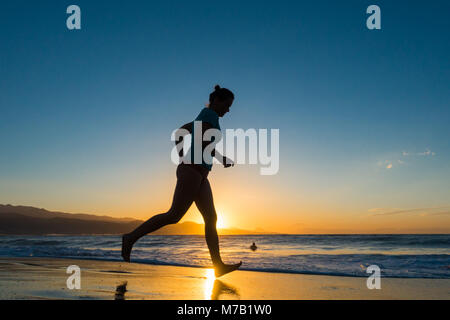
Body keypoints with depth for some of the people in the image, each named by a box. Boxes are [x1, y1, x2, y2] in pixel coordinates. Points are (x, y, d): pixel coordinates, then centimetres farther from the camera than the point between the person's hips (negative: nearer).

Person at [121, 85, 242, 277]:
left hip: (199, 176, 10)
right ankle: (132, 237, 0)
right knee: (174, 215, -10)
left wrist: (182, 158, 23)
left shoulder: (202, 118, 23)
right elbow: (204, 143, -20)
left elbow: (179, 132, 31)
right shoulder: (210, 114, -6)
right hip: (193, 171, -10)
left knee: (211, 218, 3)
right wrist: (222, 159, -6)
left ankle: (218, 266, 2)